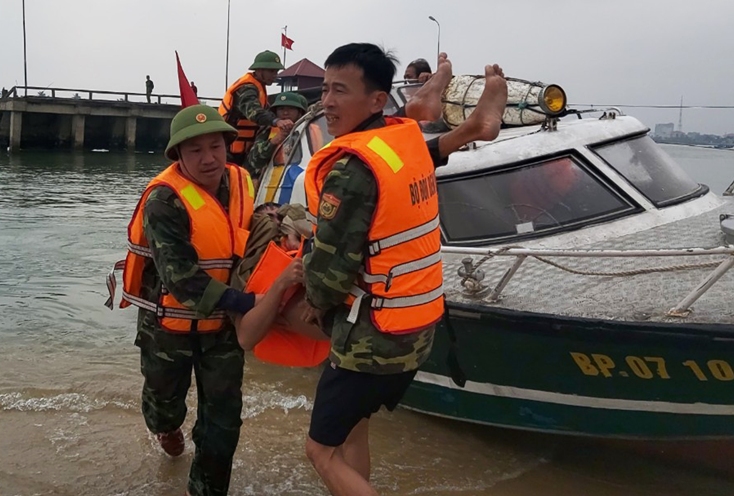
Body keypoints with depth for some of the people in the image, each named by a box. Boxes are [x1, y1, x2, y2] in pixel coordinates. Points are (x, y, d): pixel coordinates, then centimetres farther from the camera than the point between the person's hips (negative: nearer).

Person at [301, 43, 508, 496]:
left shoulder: (351, 167, -23)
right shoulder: (409, 138, 1)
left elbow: (329, 271, -23)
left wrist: (318, 304, -2)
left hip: (371, 336, -8)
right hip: (418, 329, 9)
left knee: (323, 451, 9)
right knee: (353, 424, 26)